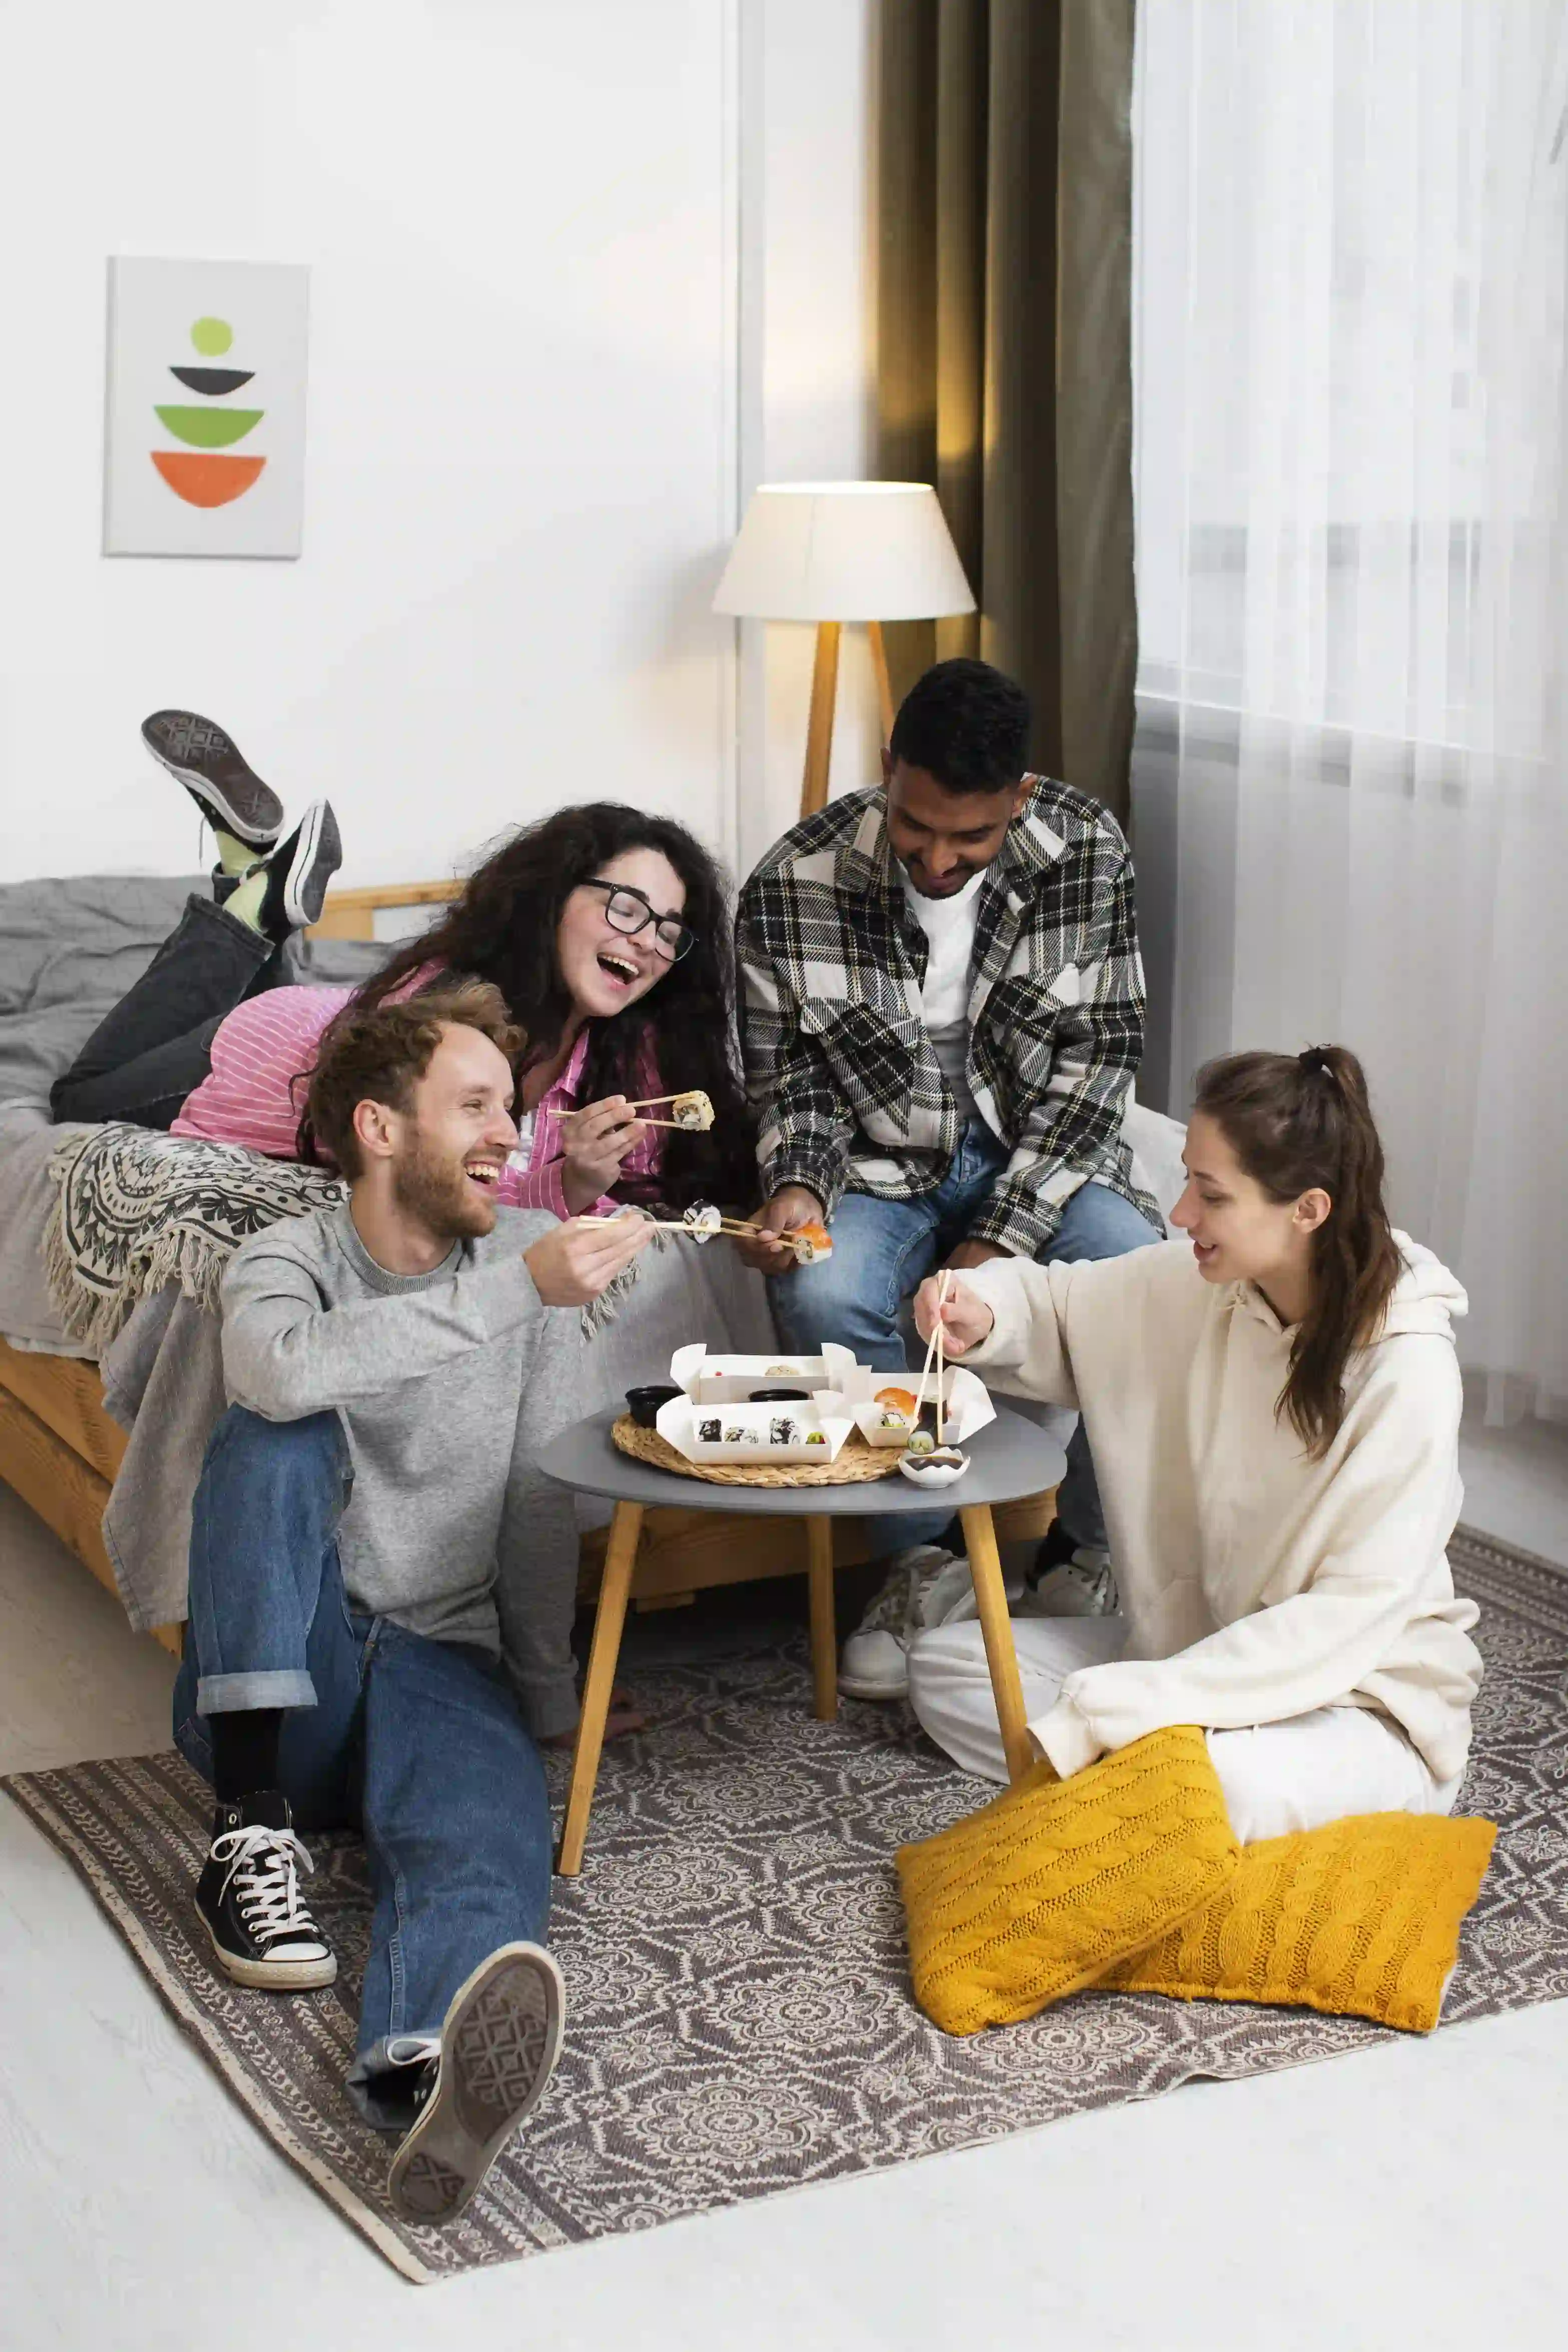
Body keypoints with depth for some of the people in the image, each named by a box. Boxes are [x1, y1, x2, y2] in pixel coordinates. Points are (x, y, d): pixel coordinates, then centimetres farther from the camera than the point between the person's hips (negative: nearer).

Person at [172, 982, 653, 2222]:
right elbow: (287, 1369, -27)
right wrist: (515, 1292, -31)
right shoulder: (287, 1260, 0)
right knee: (277, 1439, -27)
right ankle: (253, 1831, -26)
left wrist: (543, 1688, 11)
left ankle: (428, 2074, -69)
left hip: (445, 1661, 1)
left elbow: (539, 1495, 12)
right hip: (278, 1688, 0)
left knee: (490, 1838, -34)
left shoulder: (529, 1249, 8)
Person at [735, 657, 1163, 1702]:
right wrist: (799, 1187, -25)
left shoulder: (1088, 849, -13)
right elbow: (795, 1085, -2)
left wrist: (998, 1241, -18)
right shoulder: (795, 886, -15)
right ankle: (924, 1559, -9)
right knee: (821, 1297, -33)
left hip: (1039, 1156, 1)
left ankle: (1087, 1552, -4)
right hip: (883, 1166, 0)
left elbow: (1098, 1060, -10)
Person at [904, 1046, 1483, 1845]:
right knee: (944, 1665, -2)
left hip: (1360, 1700, -7)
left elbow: (1352, 1615, -26)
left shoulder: (1406, 1373, -25)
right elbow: (1061, 1307, 10)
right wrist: (983, 1315, -16)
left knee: (1225, 1786, -39)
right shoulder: (1198, 1287, -8)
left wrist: (1116, 1710, -30)